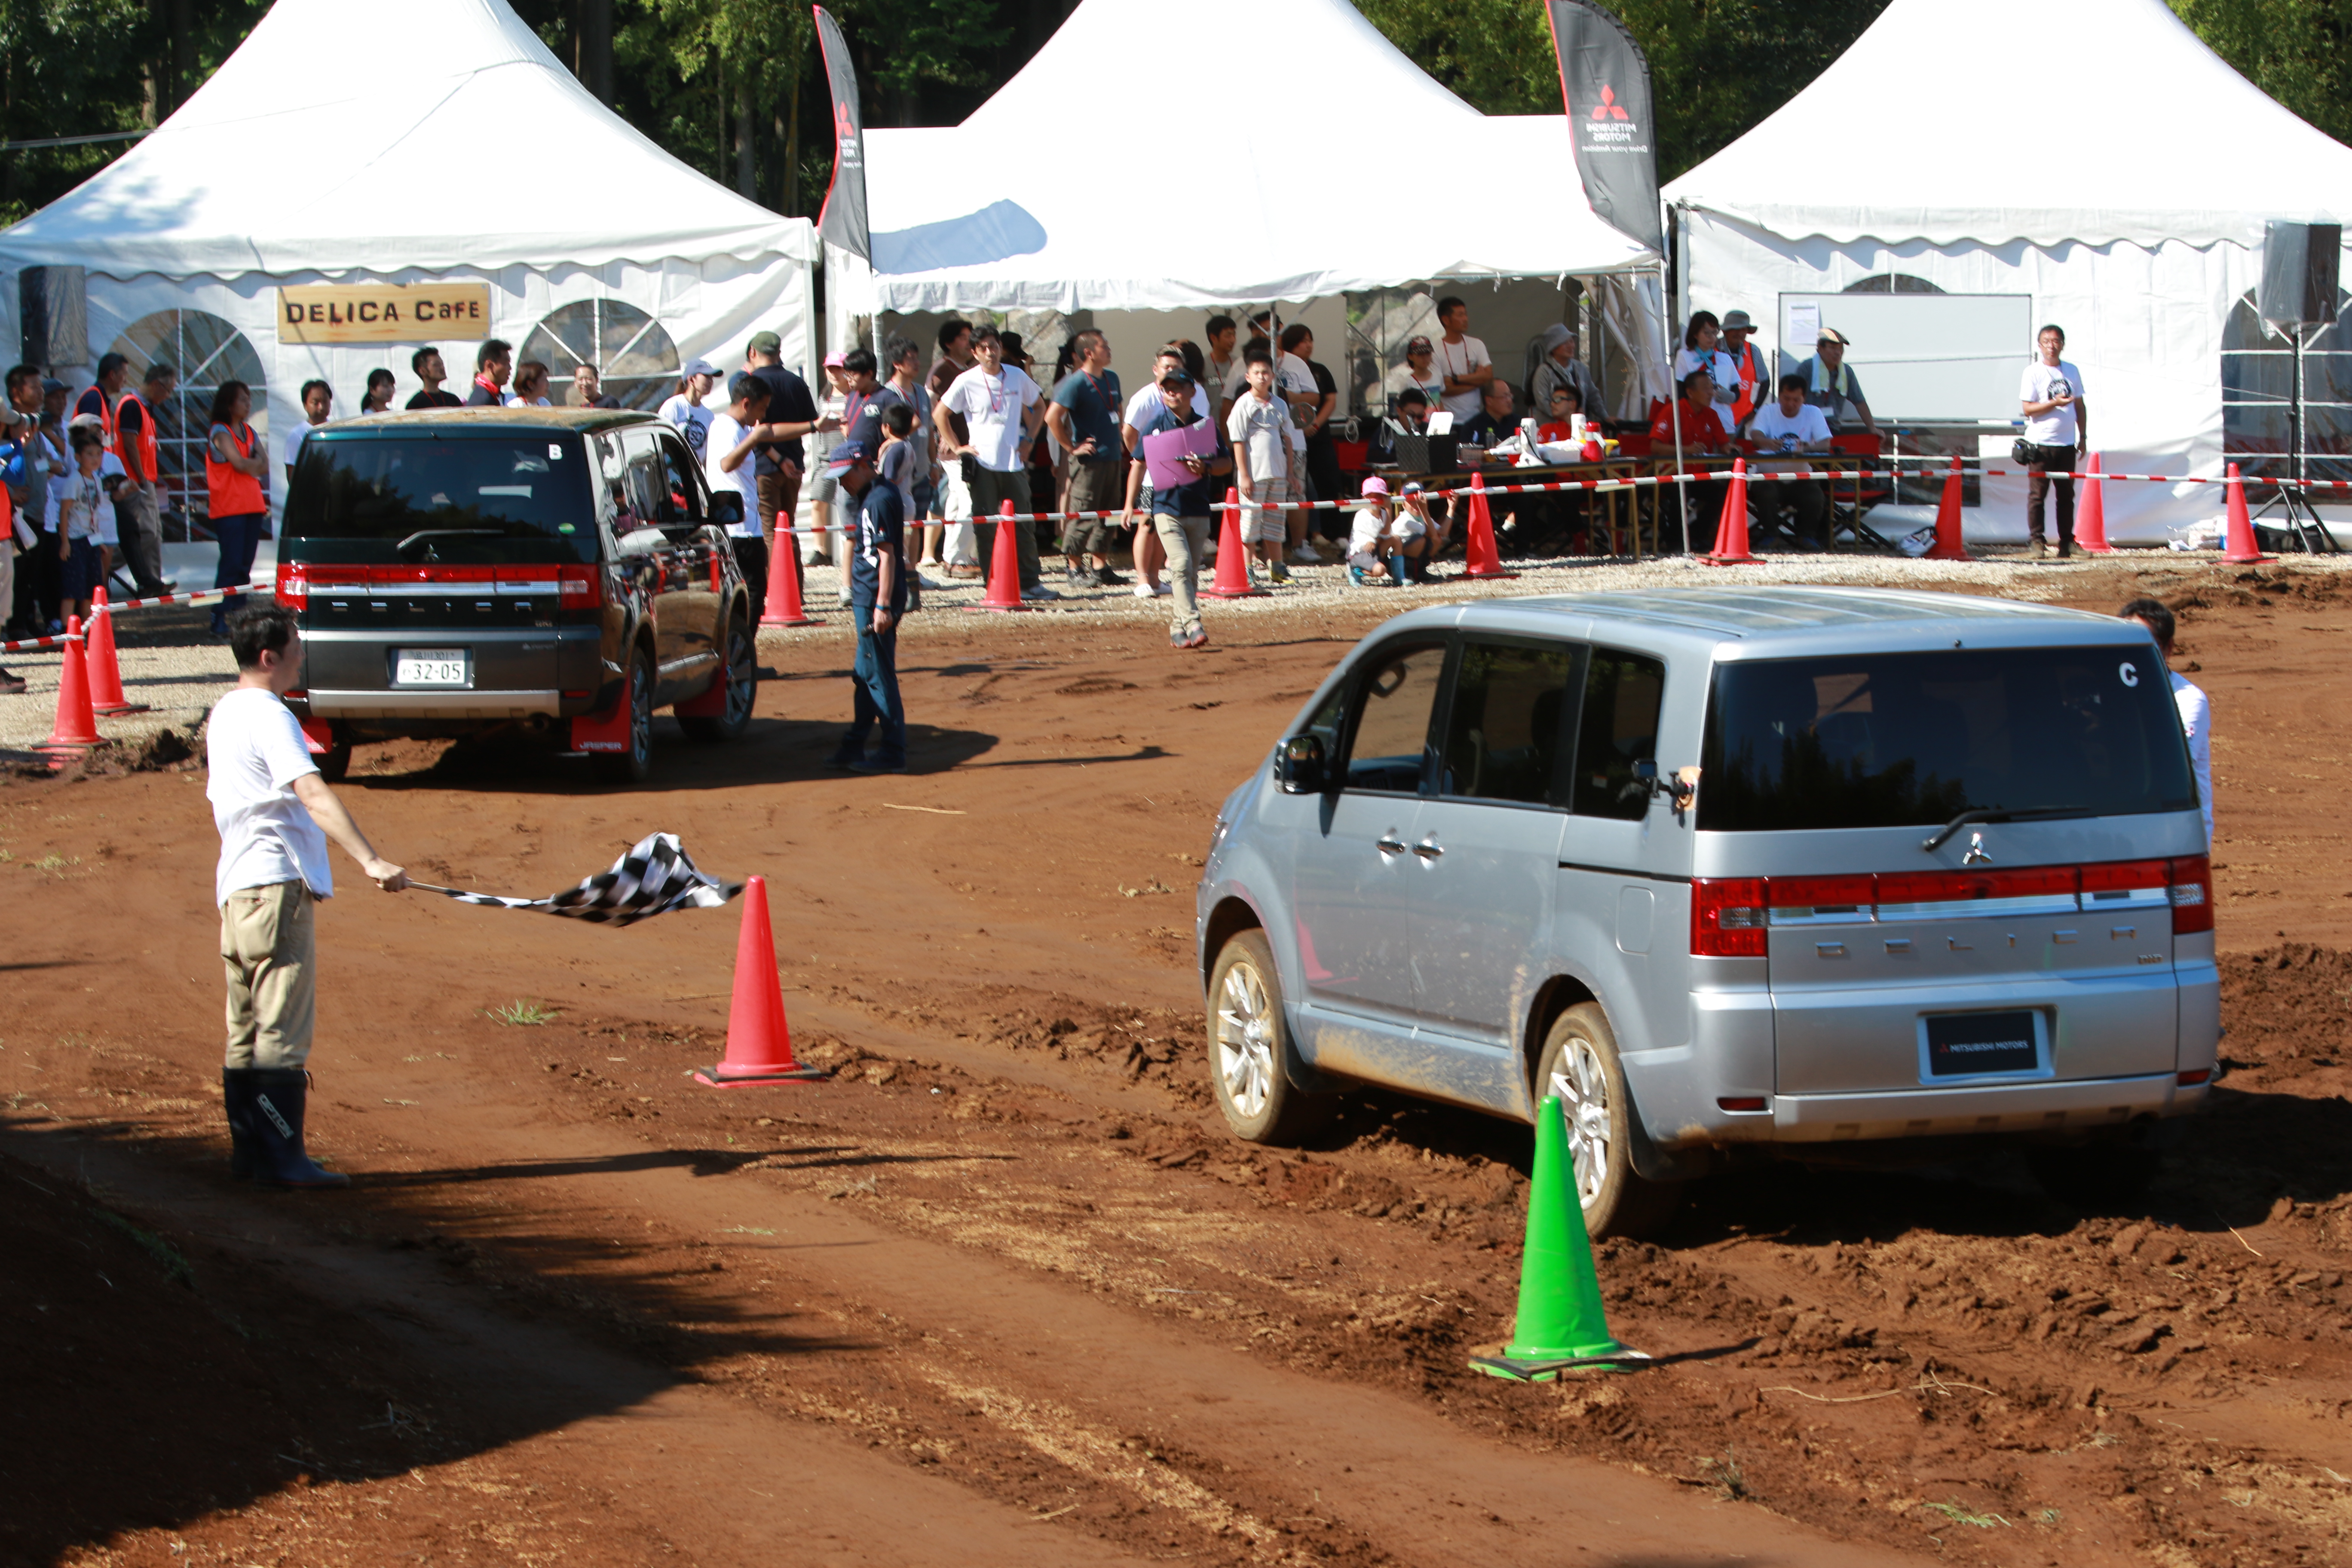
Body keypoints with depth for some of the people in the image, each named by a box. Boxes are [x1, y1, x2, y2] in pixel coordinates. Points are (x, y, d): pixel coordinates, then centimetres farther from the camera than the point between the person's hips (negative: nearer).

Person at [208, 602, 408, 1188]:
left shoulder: (224, 713, 16)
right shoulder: (268, 717, -14)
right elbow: (314, 794, -27)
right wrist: (370, 860, -36)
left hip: (236, 886, 10)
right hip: (277, 883, -10)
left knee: (248, 1030, 13)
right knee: (283, 1030, -8)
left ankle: (249, 1150, 16)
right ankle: (282, 1157, -9)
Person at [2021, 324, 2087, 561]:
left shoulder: (2071, 370, 10)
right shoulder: (2033, 372, -4)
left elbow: (2079, 406, 17)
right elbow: (2028, 408, -9)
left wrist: (2083, 437, 13)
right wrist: (2055, 403, -22)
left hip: (2067, 443, 4)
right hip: (2041, 443, -4)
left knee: (2067, 495, 7)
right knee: (2037, 494, -4)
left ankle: (2066, 542, 13)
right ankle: (2038, 542, 2)